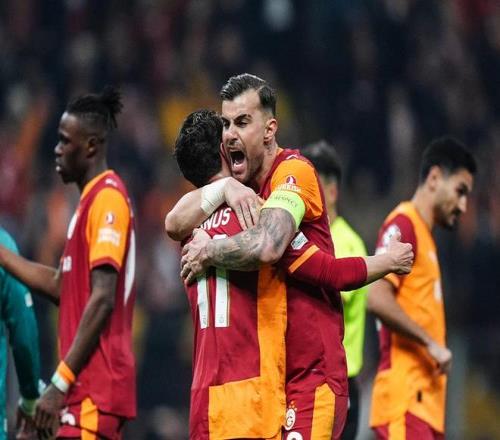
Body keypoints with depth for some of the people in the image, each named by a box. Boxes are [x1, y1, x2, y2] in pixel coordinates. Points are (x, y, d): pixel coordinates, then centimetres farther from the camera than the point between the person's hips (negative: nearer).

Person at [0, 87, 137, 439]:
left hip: (94, 393, -10)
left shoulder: (107, 198, -11)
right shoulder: (92, 200, 19)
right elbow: (60, 285, 25)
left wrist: (60, 384, -20)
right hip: (91, 389, 10)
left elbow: (102, 301, -18)